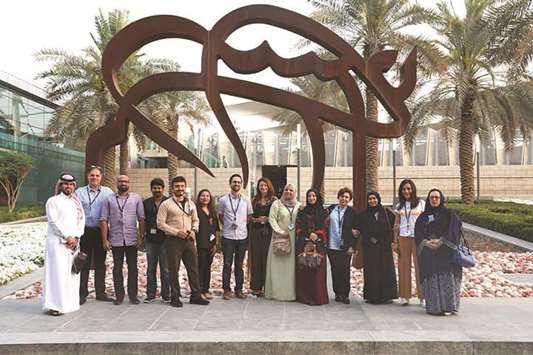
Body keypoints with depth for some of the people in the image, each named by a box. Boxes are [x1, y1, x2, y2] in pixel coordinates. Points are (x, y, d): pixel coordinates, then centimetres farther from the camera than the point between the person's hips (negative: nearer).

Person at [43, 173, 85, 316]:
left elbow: (81, 220, 10)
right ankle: (54, 305, -4)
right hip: (57, 242, -5)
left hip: (73, 243, 5)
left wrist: (76, 237, -4)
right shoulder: (53, 201, 1)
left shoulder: (76, 202, 17)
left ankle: (69, 303, 13)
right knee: (57, 272, -8)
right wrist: (67, 237, -13)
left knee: (72, 272, 5)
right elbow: (53, 221, -8)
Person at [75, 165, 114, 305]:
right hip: (85, 231, -1)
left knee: (100, 263, 9)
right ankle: (82, 294, 12)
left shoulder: (108, 192, 6)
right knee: (84, 263, 3)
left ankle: (100, 292, 19)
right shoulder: (79, 192, 5)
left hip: (101, 231, 1)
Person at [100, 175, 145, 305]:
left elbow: (141, 219, 3)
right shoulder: (109, 199, 5)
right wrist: (105, 240, -4)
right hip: (115, 240, 0)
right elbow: (104, 220, 2)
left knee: (133, 268, 4)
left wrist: (142, 237, -4)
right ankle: (119, 296, 16)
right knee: (117, 268, 7)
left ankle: (133, 296, 12)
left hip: (132, 240, 0)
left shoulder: (136, 198, 6)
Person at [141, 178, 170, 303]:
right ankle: (150, 294, 17)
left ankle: (166, 295, 11)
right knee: (151, 269, 9)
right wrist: (142, 238, 8)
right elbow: (143, 221, 12)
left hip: (165, 240, -3)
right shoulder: (146, 203, 9)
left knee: (165, 269, 2)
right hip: (151, 240, 3)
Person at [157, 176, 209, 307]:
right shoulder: (166, 204, -3)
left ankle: (196, 296, 15)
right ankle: (175, 298, 13)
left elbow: (195, 220, 20)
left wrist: (194, 230, -1)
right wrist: (177, 232, -15)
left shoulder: (191, 204, 12)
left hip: (188, 240, 4)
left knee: (193, 268, 6)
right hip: (173, 241, -4)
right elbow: (160, 223, -7)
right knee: (174, 270, 3)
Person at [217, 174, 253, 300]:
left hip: (242, 236, 1)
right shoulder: (223, 200, 1)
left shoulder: (246, 200, 5)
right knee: (227, 264, 3)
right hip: (227, 237, -1)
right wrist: (228, 225, 5)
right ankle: (226, 290, 13)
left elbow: (249, 216, 14)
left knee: (239, 265, 9)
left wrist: (241, 224, 4)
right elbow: (220, 216, 12)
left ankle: (239, 289, 18)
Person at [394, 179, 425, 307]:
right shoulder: (399, 205, 12)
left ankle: (422, 297, 3)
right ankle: (404, 296, 9)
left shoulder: (421, 203, 4)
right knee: (403, 266, 3)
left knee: (420, 266, -3)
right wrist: (395, 241, 7)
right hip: (403, 237, 3)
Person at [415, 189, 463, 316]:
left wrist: (441, 241, -17)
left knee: (446, 278, -7)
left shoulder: (449, 213, 5)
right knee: (431, 279, 0)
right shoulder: (423, 216, 13)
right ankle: (434, 307, 5)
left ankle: (448, 306, -2)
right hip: (428, 252, 3)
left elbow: (454, 230, -8)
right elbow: (418, 233, 4)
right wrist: (426, 242, -14)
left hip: (446, 251, -3)